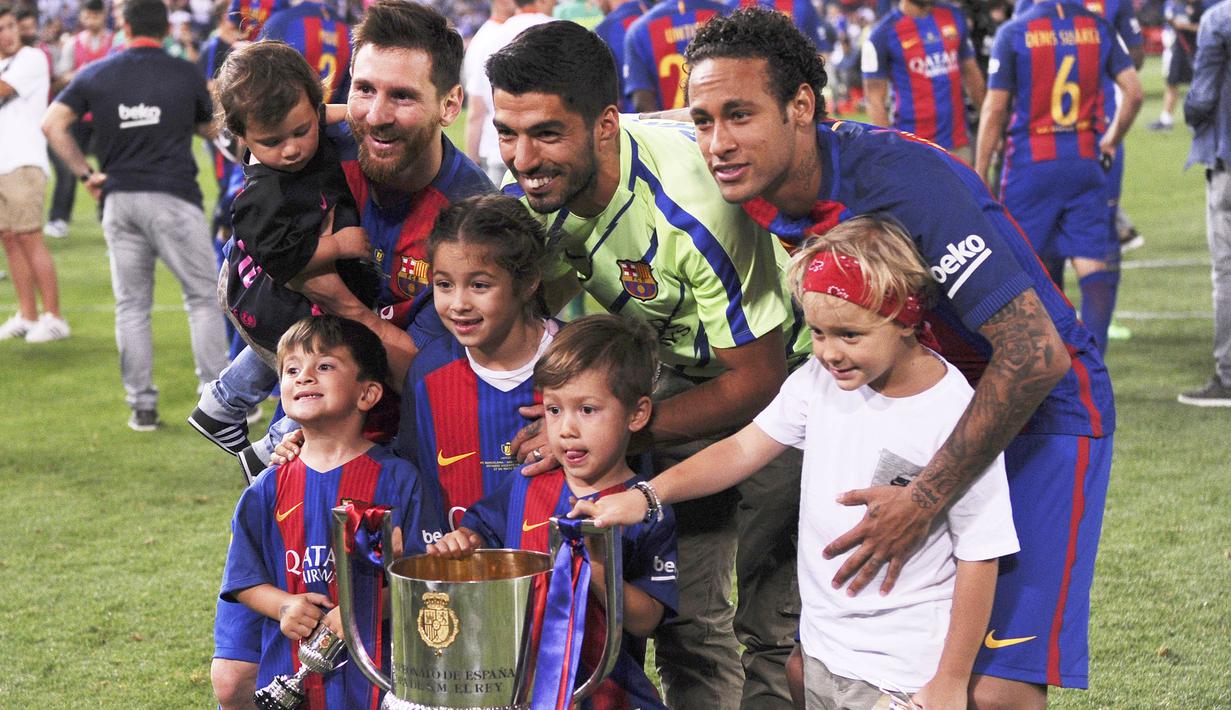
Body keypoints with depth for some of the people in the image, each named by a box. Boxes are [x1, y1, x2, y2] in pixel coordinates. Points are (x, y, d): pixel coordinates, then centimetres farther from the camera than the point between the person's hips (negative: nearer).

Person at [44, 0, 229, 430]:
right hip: (173, 197, -3)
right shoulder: (185, 75, 0)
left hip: (119, 199, 3)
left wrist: (85, 173, 4)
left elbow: (52, 124, -1)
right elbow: (208, 129, 14)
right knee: (203, 297, 4)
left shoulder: (95, 75, 6)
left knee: (131, 305, 10)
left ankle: (142, 405, 9)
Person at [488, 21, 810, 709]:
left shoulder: (690, 206, -36)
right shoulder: (539, 189, -17)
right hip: (684, 363, 6)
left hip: (782, 362, -5)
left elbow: (757, 380, -26)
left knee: (774, 618, -8)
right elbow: (533, 302, 5)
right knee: (686, 609, 1)